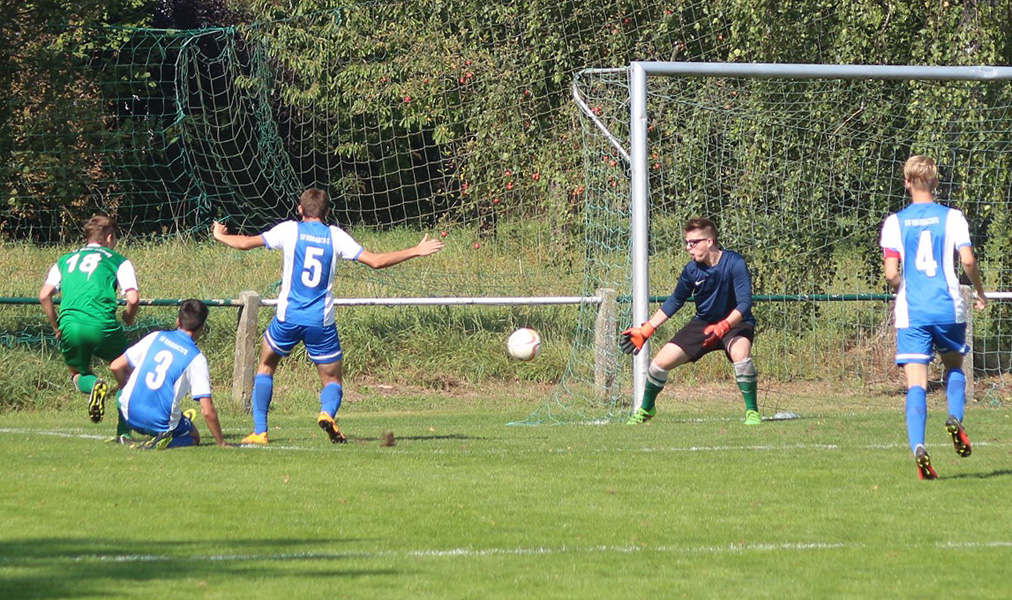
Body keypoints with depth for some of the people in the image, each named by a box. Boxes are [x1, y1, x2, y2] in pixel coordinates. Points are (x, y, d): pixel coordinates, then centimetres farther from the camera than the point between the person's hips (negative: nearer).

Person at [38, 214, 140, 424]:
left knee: (79, 374, 26)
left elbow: (44, 296, 10)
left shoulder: (65, 261, 23)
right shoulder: (118, 261, 12)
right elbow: (133, 299, -1)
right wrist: (128, 320, 19)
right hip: (102, 326, -2)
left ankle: (92, 384, -13)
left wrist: (56, 327, 19)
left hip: (69, 327, 2)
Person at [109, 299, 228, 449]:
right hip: (161, 423, -7)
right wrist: (221, 443, 1)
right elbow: (207, 411, -10)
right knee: (194, 438, 20)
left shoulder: (155, 337, 3)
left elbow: (116, 367, 5)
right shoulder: (197, 359, -6)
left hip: (129, 415, 7)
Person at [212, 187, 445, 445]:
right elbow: (376, 261, 0)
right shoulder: (336, 235, 3)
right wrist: (417, 251, 9)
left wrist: (220, 236, 25)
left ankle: (259, 432, 10)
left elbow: (245, 243, 4)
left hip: (288, 317, 0)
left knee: (265, 367, 21)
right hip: (322, 322, 0)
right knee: (332, 380, 11)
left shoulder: (289, 230, 1)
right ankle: (327, 413, -25)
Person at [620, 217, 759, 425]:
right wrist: (645, 330, 4)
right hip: (703, 323, 5)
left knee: (740, 353, -38)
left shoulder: (734, 263, -23)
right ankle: (646, 409, 24)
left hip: (735, 323, -5)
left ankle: (752, 411, -22)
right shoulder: (692, 269, -9)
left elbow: (745, 303, -29)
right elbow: (675, 302, 6)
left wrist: (723, 327, -45)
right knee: (661, 361, -3)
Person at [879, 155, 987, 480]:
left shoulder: (895, 222, 1)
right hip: (948, 307, 0)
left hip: (911, 311, 0)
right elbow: (968, 260, -8)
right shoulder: (952, 217, 1)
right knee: (954, 366, 24)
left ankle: (918, 446, -22)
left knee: (916, 383, -3)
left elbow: (891, 273, -5)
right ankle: (955, 418, -2)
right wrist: (980, 292, 10)